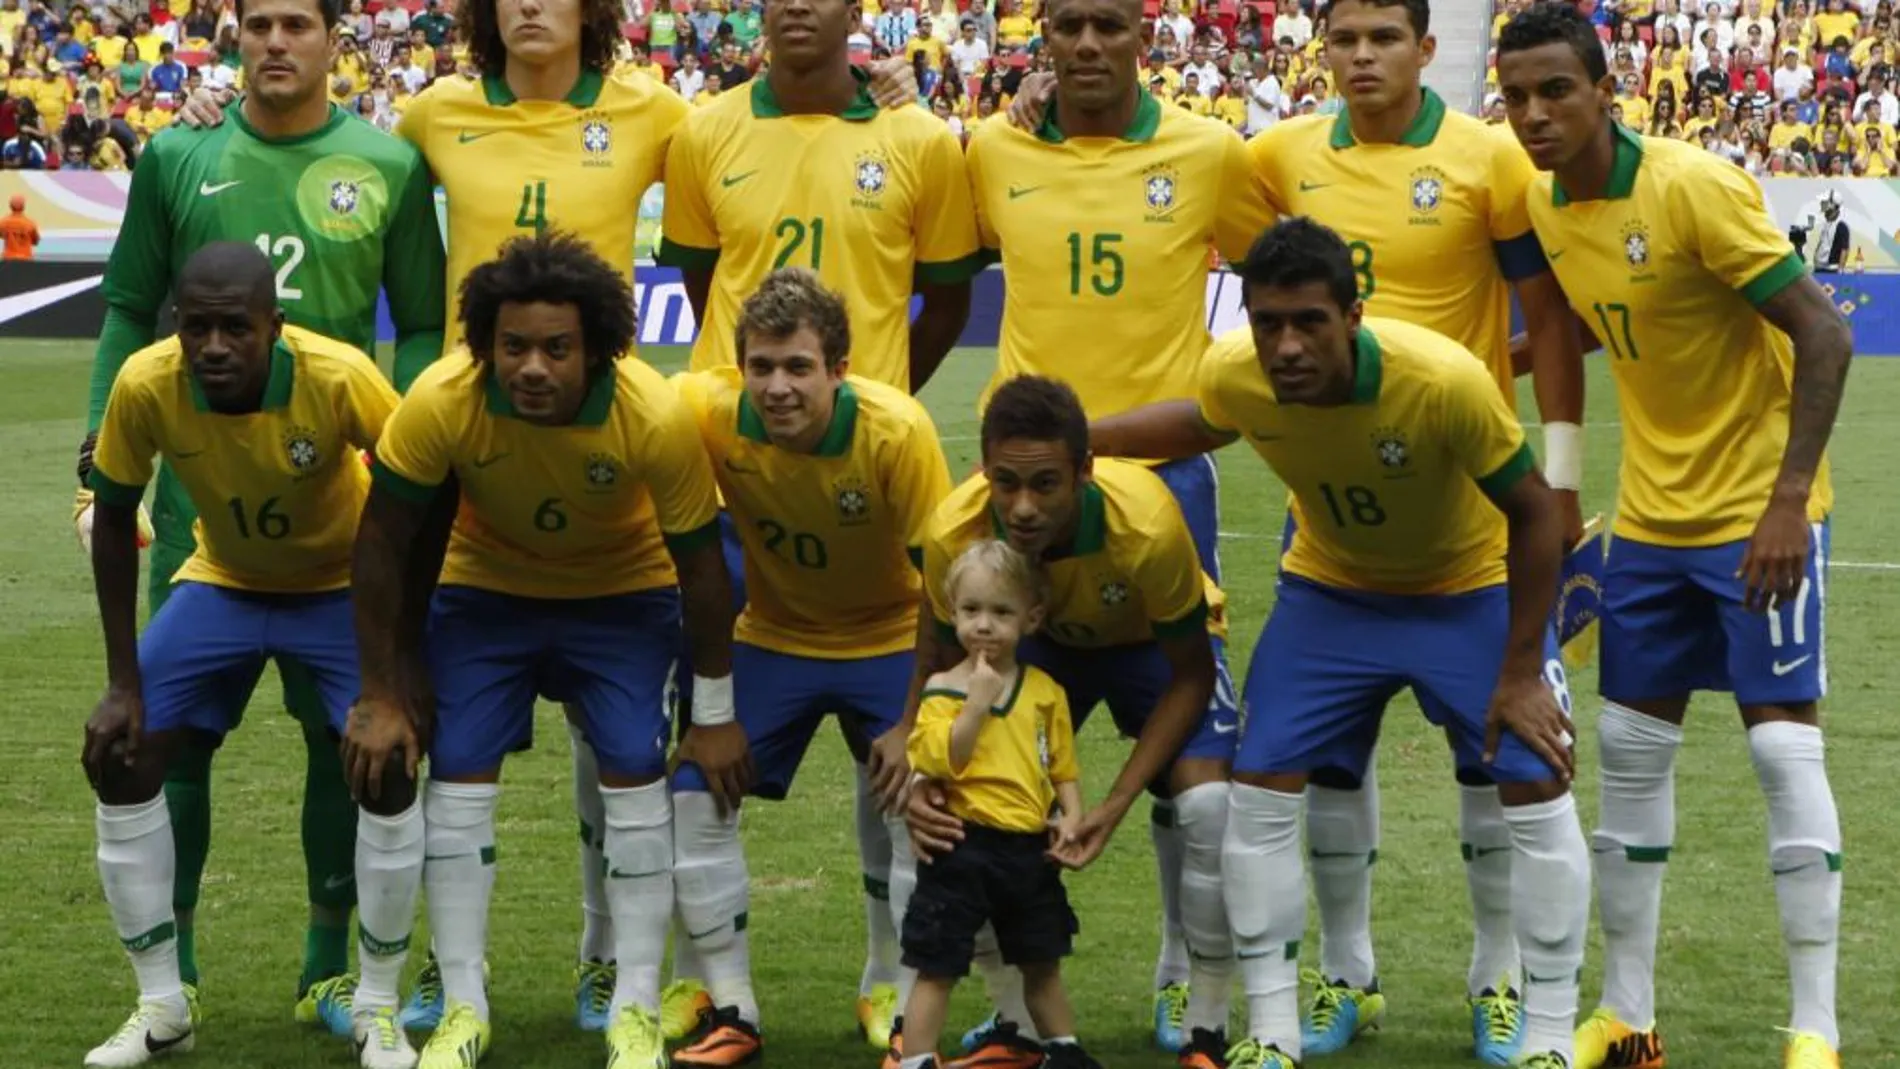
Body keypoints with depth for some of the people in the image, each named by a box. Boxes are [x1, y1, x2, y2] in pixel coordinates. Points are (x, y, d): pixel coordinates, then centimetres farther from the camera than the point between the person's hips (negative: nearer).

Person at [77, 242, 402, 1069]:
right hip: (223, 581, 3)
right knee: (119, 754, -6)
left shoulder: (340, 379, -34)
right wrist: (124, 682, -9)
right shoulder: (145, 385, -26)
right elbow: (114, 519, -9)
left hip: (344, 585, -3)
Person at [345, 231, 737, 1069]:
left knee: (635, 773, -11)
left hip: (625, 595, -1)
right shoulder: (442, 401, -31)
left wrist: (715, 713, -9)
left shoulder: (657, 417, -32)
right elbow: (383, 543, -17)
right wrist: (382, 696, -12)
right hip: (487, 587, 1)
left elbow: (699, 562, -17)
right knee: (458, 773, -8)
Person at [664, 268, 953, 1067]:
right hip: (771, 640, 2)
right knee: (693, 793, -13)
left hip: (889, 641, -2)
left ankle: (894, 1000, 4)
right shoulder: (707, 416, -26)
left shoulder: (897, 431, -29)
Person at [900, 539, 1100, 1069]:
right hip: (964, 850, -4)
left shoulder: (1044, 690, 4)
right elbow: (939, 762, -20)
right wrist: (978, 700, -22)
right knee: (937, 966, 1)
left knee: (1043, 965, 19)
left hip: (1031, 849, 4)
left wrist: (1071, 816, -4)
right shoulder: (943, 689, -7)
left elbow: (1062, 765, 11)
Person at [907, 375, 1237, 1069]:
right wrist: (920, 781, -35)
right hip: (1039, 641, 3)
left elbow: (1189, 676, -24)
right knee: (960, 805, -15)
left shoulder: (1146, 524, -41)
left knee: (1212, 804, -26)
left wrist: (1114, 807, -31)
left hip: (1156, 641, -2)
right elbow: (937, 667, -16)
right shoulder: (955, 533, -34)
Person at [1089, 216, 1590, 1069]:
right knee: (1259, 789, -5)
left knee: (1535, 791, -8)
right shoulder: (1232, 375, -25)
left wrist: (1520, 672, -19)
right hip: (1328, 590, 3)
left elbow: (1534, 514, -22)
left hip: (1472, 590, -3)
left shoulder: (1446, 380, -37)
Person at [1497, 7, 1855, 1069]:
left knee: (1785, 744, -9)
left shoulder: (1694, 189, -21)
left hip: (1759, 512, -7)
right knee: (1631, 750, 7)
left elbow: (1824, 335, -22)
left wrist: (1790, 498, -28)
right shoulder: (1545, 206, 0)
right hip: (1652, 516, 7)